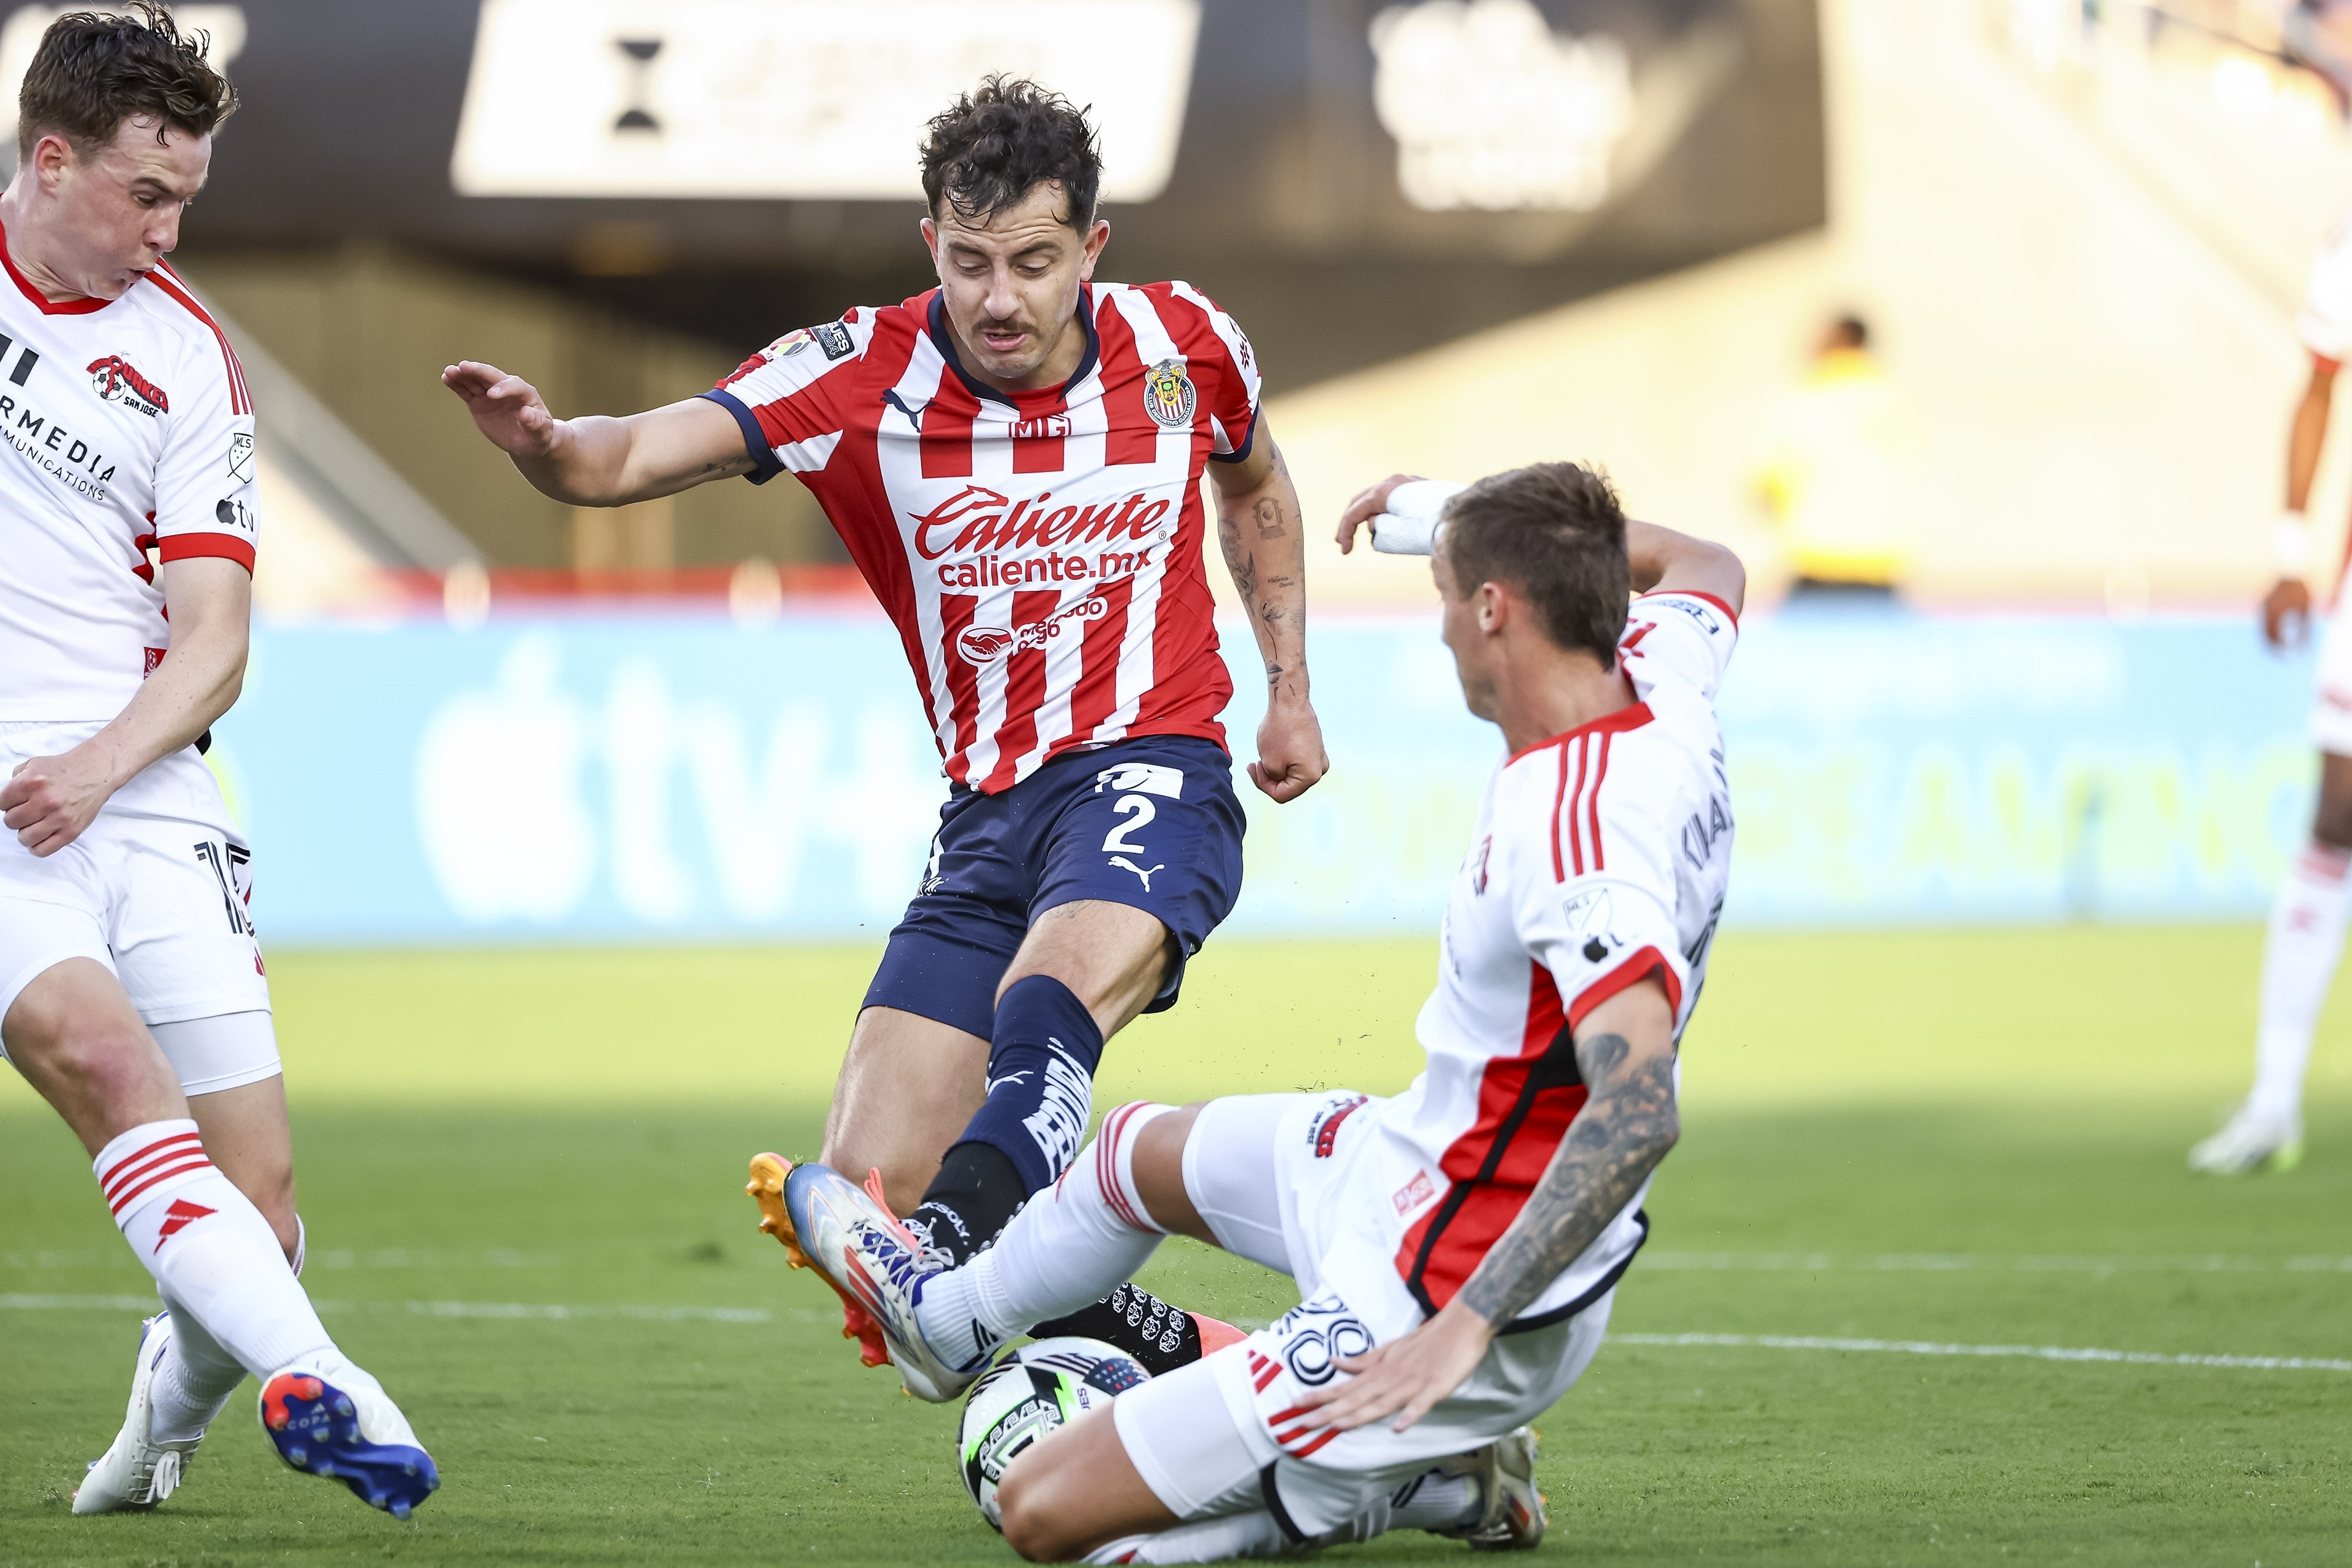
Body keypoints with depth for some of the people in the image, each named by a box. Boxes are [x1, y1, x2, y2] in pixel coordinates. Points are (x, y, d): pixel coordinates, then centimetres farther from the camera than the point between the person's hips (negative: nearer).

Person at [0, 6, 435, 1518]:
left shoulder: (184, 358, 7)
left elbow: (212, 646, 3)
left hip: (141, 787, 2)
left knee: (262, 1212, -5)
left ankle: (180, 1390, 26)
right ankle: (308, 1378, -38)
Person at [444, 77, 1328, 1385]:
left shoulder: (1185, 343, -3)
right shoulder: (860, 377, -8)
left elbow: (1255, 483, 22)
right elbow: (631, 461, -20)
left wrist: (1290, 687, 15)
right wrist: (546, 441, -43)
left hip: (1152, 776, -3)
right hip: (988, 818, 3)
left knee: (1049, 999, -36)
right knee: (871, 1181, -5)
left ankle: (950, 1245, -60)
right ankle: (1183, 1353, 9)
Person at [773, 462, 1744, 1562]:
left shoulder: (1576, 830, -32)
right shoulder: (1660, 681, -5)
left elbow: (1639, 1110, -41)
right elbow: (1709, 571, 22)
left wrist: (1466, 1329, -41)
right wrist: (1454, 514, 23)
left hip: (1432, 1303, -10)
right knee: (1136, 1157, 32)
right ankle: (948, 1316, 59)